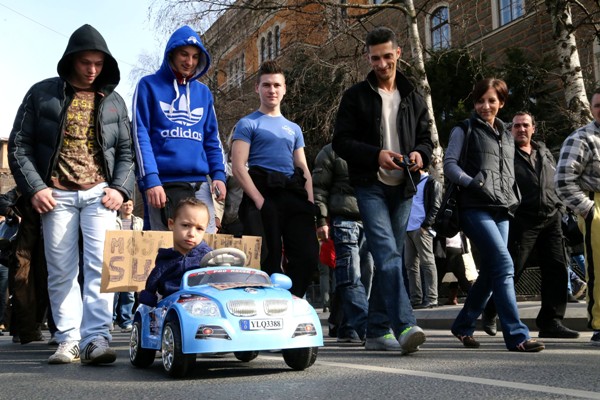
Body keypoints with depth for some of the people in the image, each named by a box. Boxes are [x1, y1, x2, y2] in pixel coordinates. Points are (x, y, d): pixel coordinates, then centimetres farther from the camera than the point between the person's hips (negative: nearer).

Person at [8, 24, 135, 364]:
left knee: (100, 265, -11)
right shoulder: (42, 94, 6)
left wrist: (121, 188, -2)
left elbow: (126, 151, 13)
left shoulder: (114, 101, 12)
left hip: (100, 193, 0)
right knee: (61, 270, 1)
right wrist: (34, 188, -6)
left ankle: (96, 339, -11)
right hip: (56, 195, 0)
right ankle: (69, 340, 7)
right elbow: (19, 146, 5)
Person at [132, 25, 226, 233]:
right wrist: (150, 179, -15)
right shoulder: (149, 85, 5)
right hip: (163, 183, -4)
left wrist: (219, 173, 0)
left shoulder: (204, 92, 18)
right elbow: (141, 136, -3)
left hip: (199, 184, 4)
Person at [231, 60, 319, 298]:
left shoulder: (294, 129, 25)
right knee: (268, 260, -7)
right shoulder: (248, 124, 8)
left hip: (294, 197, 5)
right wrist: (259, 200, -15)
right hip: (263, 195, -5)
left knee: (308, 256, -4)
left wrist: (310, 202, 4)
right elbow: (238, 167, -4)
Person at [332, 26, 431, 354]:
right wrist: (376, 155, -17)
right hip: (370, 186, -4)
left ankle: (377, 331, 15)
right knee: (388, 254, -18)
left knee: (389, 258, 7)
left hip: (402, 188, 5)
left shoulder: (413, 98, 15)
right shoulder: (356, 96, 3)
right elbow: (341, 142, -2)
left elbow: (426, 136, 18)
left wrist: (420, 153, -6)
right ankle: (405, 326, -23)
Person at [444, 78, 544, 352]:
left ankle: (463, 326, 22)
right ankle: (516, 335, -16)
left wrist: (514, 200, 9)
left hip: (502, 211, 7)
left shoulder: (507, 137, 23)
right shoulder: (465, 130, 6)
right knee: (504, 265, -18)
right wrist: (472, 183, -18)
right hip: (475, 209, -6)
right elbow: (449, 165, -3)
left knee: (490, 272, 6)